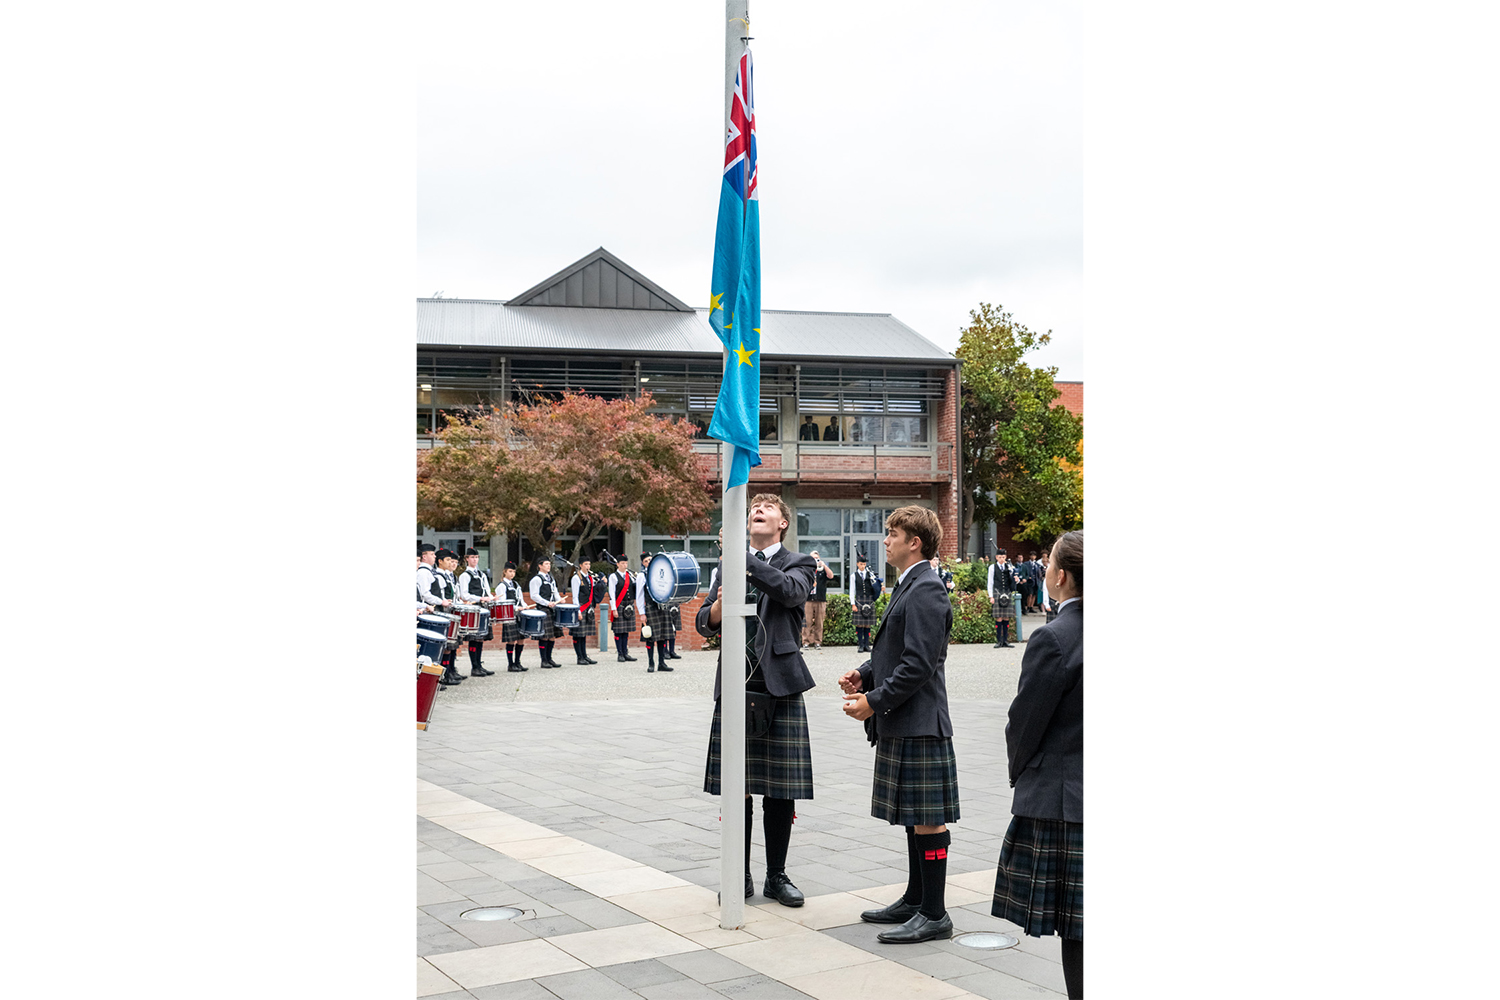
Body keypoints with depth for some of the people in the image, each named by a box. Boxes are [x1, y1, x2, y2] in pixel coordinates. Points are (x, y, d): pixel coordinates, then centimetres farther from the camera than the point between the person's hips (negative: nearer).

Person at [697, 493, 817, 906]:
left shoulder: (797, 563, 6)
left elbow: (792, 591, -18)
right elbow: (704, 624, 10)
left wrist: (745, 560, -21)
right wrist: (720, 604, -11)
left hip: (780, 686, -2)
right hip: (735, 684, 2)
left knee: (781, 789, 2)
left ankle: (776, 876, 15)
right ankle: (740, 876, 17)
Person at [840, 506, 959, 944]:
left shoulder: (926, 590, -16)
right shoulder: (908, 586, 16)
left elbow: (919, 664, -22)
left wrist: (874, 701, -18)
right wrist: (864, 674, 7)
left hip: (919, 724, -11)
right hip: (901, 723, 11)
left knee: (928, 818, -4)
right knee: (914, 817, 18)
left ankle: (934, 915, 3)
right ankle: (915, 900, 28)